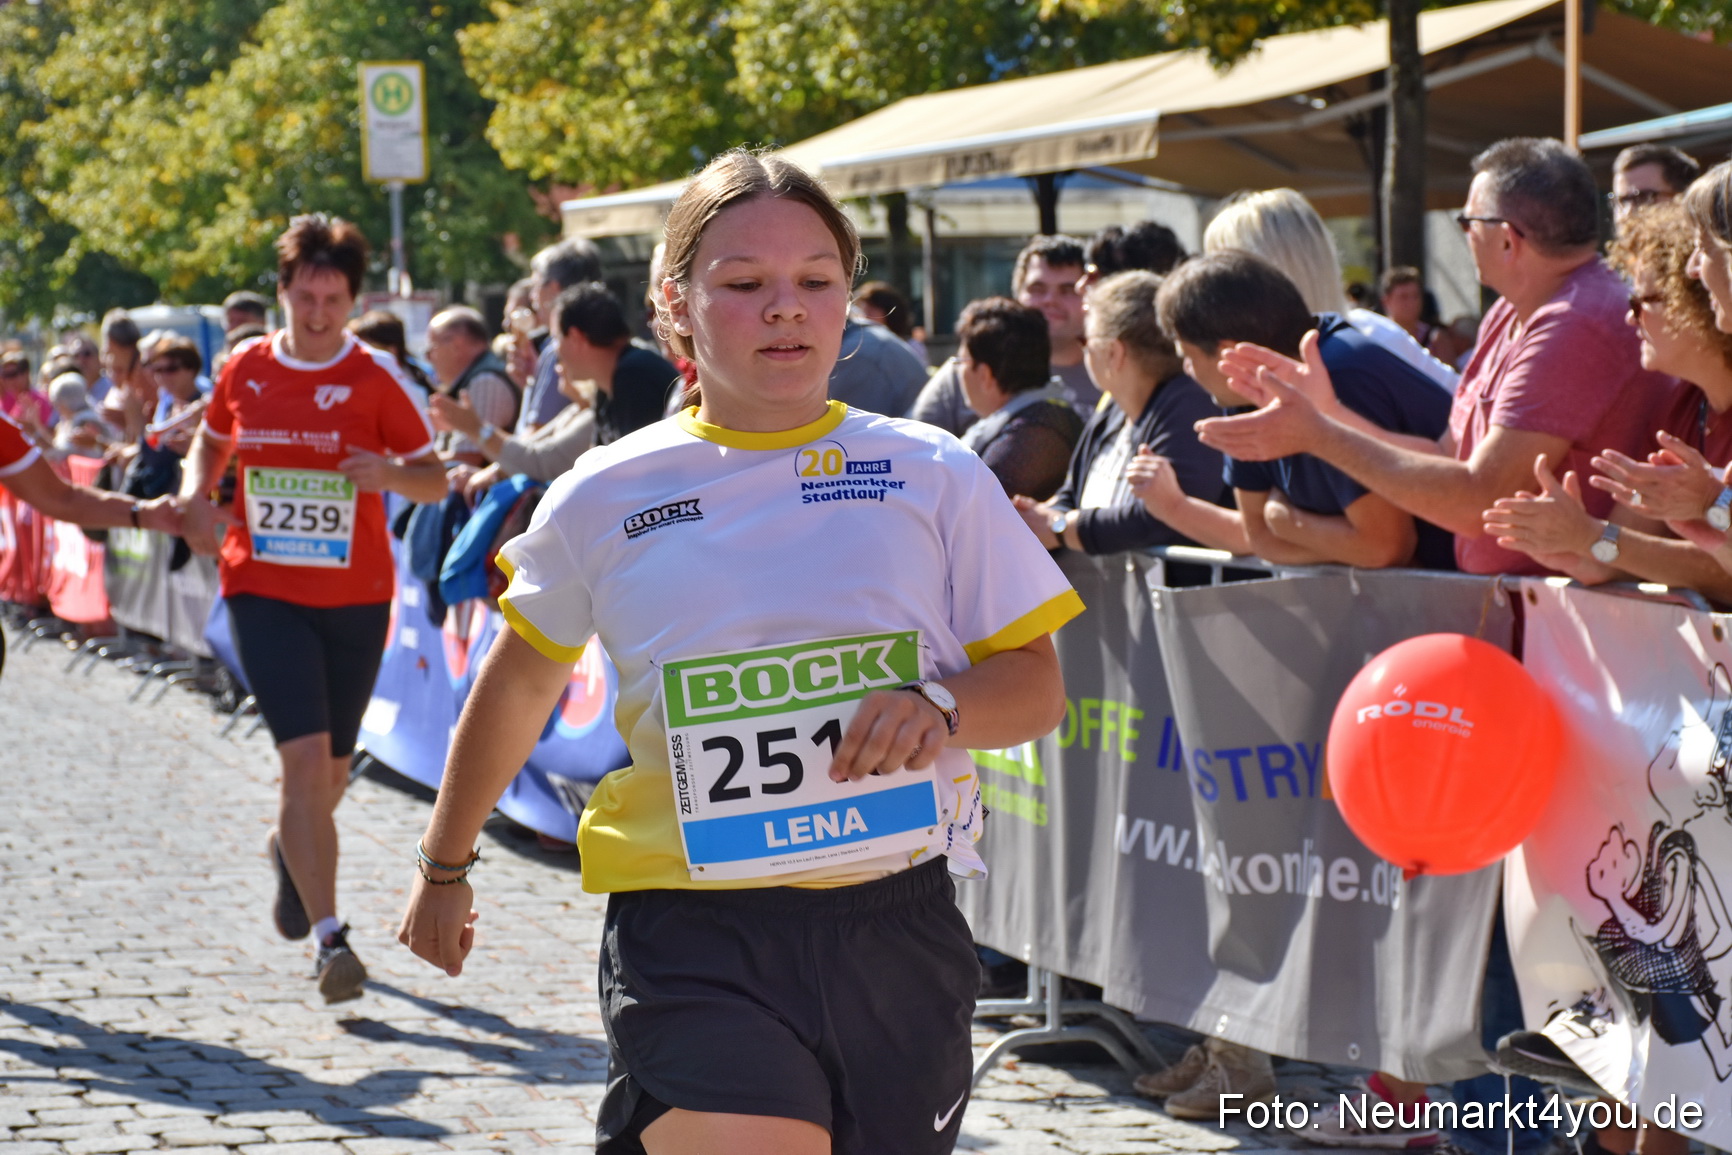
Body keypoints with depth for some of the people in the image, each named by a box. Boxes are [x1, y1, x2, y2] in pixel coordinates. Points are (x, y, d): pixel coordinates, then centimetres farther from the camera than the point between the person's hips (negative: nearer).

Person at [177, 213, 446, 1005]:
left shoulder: (376, 376, -4)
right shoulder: (244, 369, 1)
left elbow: (435, 481, -1)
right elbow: (212, 440, 21)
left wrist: (389, 473, -23)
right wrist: (195, 494, 0)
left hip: (356, 593, 1)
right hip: (264, 590, -1)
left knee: (332, 767, 14)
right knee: (305, 755, -15)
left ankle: (292, 847, 49)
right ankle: (330, 939, -15)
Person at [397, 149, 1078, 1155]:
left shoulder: (932, 475, 4)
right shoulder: (606, 498, 5)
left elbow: (1037, 684, 6)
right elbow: (520, 684, 20)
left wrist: (938, 706, -15)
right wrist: (444, 866, 29)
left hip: (899, 930, 2)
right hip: (695, 944, -2)